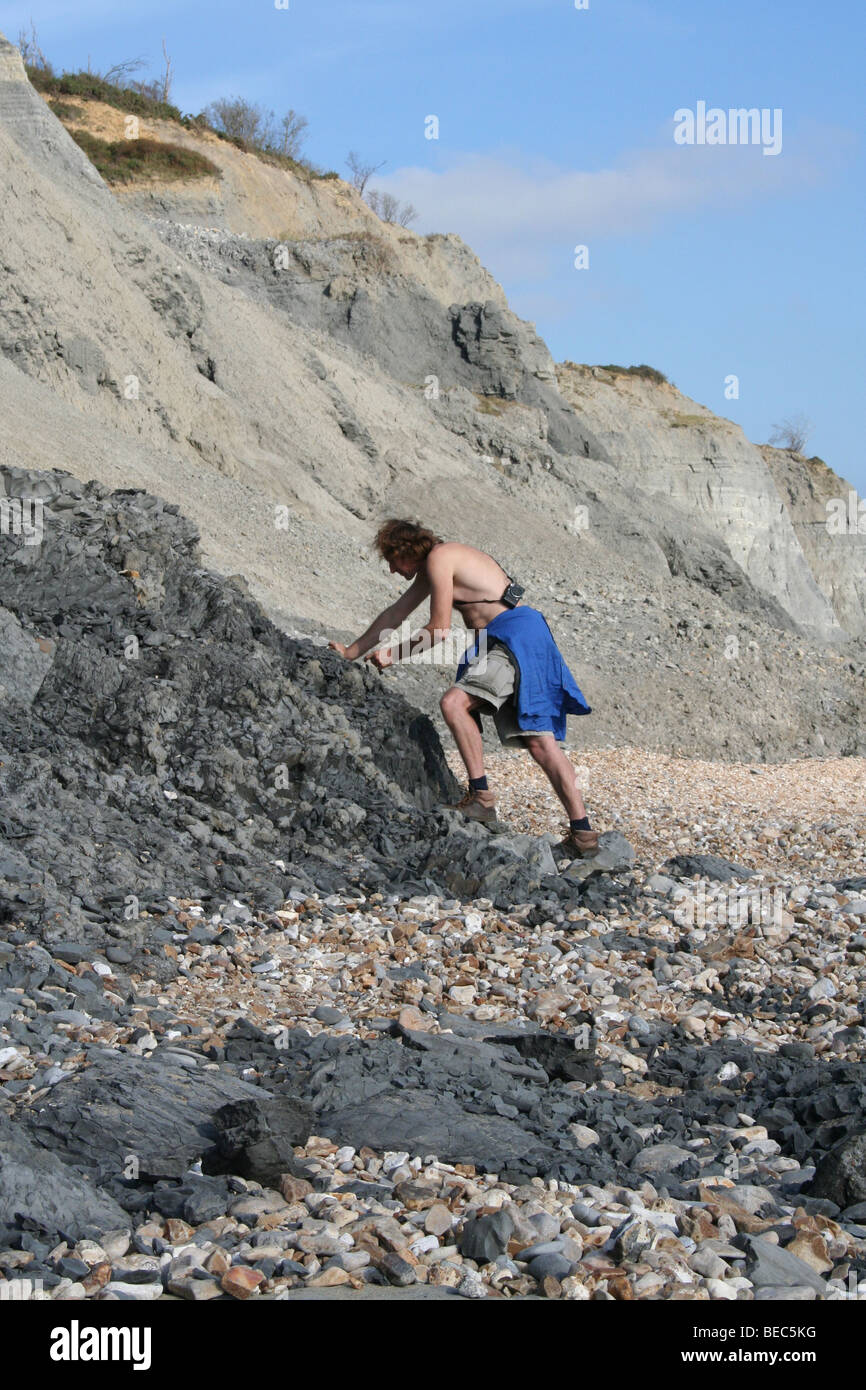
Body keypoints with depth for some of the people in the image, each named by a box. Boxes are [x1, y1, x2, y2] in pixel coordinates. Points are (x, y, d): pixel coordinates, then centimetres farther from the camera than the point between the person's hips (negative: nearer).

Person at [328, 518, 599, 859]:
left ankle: (481, 796, -22)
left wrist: (392, 654, 6)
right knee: (538, 741, 0)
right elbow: (396, 613, 33)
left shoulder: (438, 558, -5)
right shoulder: (430, 566, 25)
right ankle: (583, 834, -6)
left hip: (516, 633, -10)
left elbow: (440, 629, -6)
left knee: (454, 702, -23)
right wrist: (351, 652, 37)